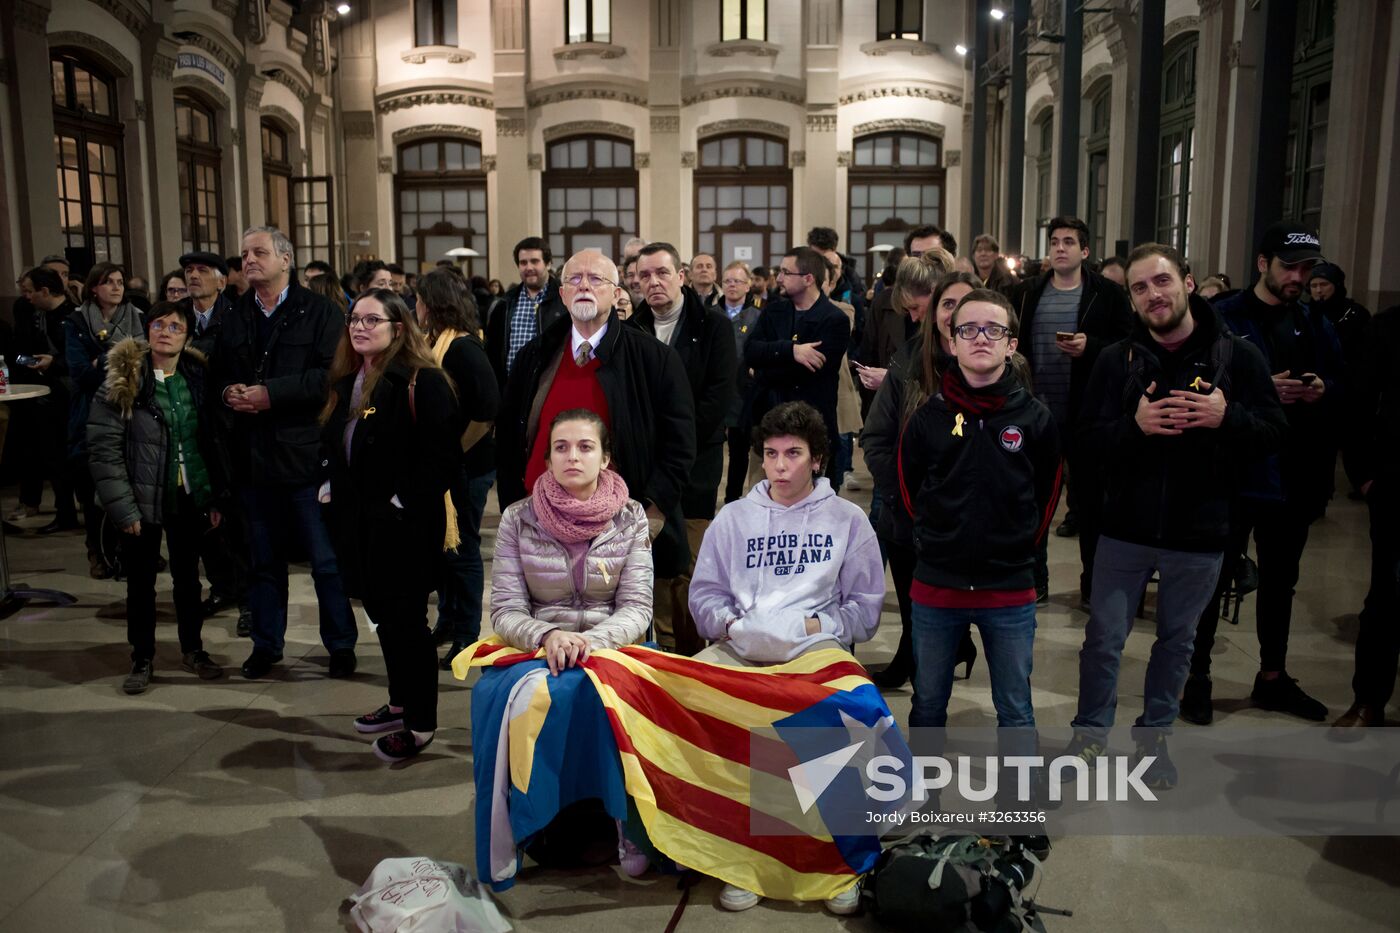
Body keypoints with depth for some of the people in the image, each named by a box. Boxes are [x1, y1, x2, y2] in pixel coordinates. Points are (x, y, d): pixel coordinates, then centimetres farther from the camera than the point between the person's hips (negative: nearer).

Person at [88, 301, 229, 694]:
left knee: (188, 577, 15)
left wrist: (215, 496, 2)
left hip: (190, 498, 3)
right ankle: (142, 658, 23)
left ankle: (192, 649, 29)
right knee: (141, 583, 9)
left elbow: (210, 440, 7)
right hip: (144, 500, -3)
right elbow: (103, 447, -10)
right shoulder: (123, 380, -8)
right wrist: (123, 507, -15)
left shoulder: (197, 377, 3)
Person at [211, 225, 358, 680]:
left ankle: (341, 644, 16)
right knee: (264, 559, 15)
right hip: (252, 455, 5)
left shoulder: (317, 312, -4)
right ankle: (266, 644, 27)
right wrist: (228, 393, -7)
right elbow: (218, 374, 15)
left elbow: (332, 376, -16)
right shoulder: (234, 317, 13)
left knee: (326, 558, 3)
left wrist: (270, 393, -19)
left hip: (304, 451, -5)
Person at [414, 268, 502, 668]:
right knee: (441, 545, 17)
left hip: (467, 466, -8)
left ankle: (467, 637, 14)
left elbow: (488, 409, -25)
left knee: (462, 549, 2)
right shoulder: (436, 344, 9)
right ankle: (447, 621, 32)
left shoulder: (464, 348, -17)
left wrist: (458, 449, -16)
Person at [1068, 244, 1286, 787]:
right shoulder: (1116, 360, -1)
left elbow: (1275, 430, -5)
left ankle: (1154, 733, 35)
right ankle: (1091, 730, 26)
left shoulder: (1236, 356, -4)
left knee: (1177, 640, 16)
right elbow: (1089, 439, -7)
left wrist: (1227, 417, -24)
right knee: (1104, 636, 7)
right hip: (1126, 528, 0)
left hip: (1200, 534, 0)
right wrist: (1134, 425, -26)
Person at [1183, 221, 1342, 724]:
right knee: (1214, 577, 4)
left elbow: (1341, 386, 13)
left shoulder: (1317, 326, 10)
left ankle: (1273, 678, 31)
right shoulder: (1223, 319, -6)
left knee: (1280, 580, 16)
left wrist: (1324, 390, -8)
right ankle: (1197, 677, 17)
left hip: (1296, 475, 5)